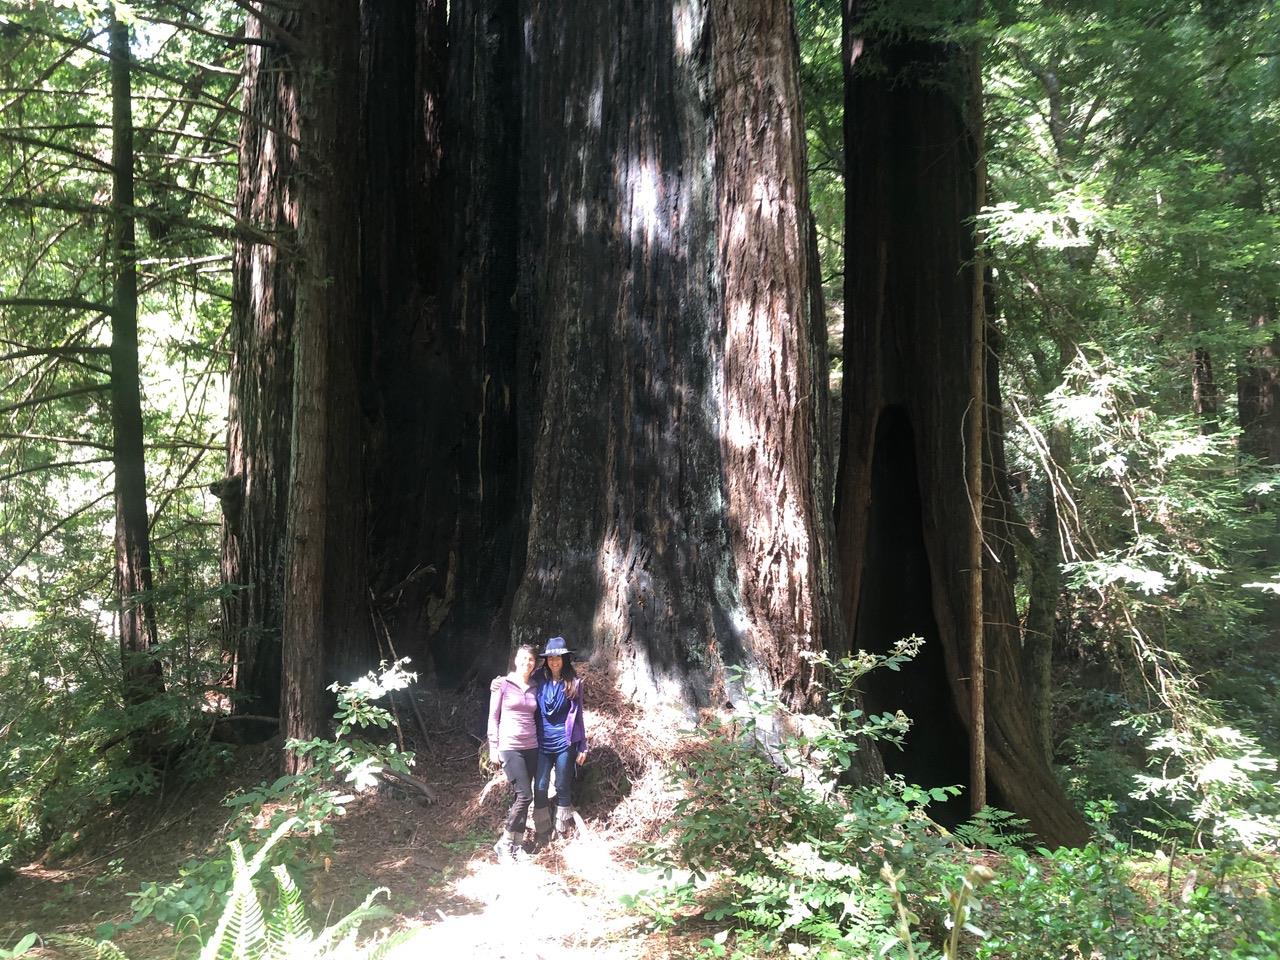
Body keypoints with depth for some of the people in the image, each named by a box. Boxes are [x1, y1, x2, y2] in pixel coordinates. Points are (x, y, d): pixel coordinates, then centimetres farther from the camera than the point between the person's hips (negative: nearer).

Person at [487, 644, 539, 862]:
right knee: (525, 795, -11)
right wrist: (493, 747, -4)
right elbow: (493, 717, -2)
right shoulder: (502, 684, -4)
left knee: (521, 797, 5)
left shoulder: (535, 688, 8)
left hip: (531, 748, 5)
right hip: (509, 747, -5)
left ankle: (516, 843, 13)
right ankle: (504, 842, 1)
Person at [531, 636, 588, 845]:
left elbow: (578, 716, 3)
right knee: (540, 788, 0)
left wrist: (582, 748, 3)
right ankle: (542, 833, 13)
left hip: (565, 742, -1)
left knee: (563, 788, 7)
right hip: (542, 742, 1)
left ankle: (563, 831, 19)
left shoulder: (573, 683, -2)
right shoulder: (538, 680, 0)